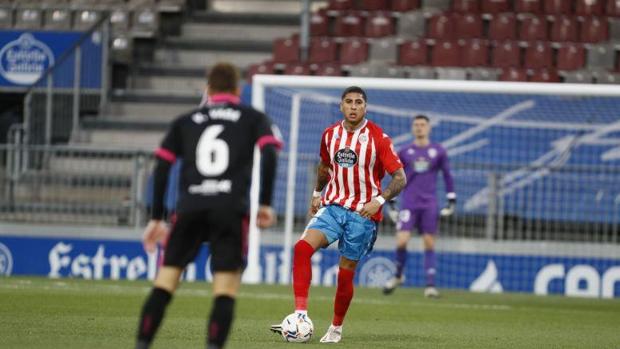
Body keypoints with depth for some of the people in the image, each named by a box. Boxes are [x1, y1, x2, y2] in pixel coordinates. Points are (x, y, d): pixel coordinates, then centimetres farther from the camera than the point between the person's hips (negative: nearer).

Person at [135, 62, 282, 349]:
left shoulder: (185, 122, 22)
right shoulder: (253, 119, 17)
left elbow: (162, 167, 13)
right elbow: (269, 154, -1)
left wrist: (156, 219, 16)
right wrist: (265, 204, 2)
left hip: (190, 207, 2)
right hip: (231, 209, -2)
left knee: (165, 280, 6)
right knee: (226, 288, -2)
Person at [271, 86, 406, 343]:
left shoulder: (378, 138, -8)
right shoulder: (330, 135, 6)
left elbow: (400, 177, -8)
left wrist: (379, 200, -20)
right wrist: (317, 193, 18)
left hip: (362, 213, -3)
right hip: (332, 206, 3)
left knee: (346, 274, 0)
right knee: (302, 247, -22)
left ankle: (336, 328, 22)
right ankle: (300, 314, -25)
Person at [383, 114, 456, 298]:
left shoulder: (438, 152, 5)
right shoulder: (404, 152, 6)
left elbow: (447, 175, 12)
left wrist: (452, 200, 7)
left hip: (429, 205, 0)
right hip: (408, 205, 0)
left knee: (429, 244, -1)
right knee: (401, 241, -12)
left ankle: (430, 285, 1)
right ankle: (398, 276, 13)